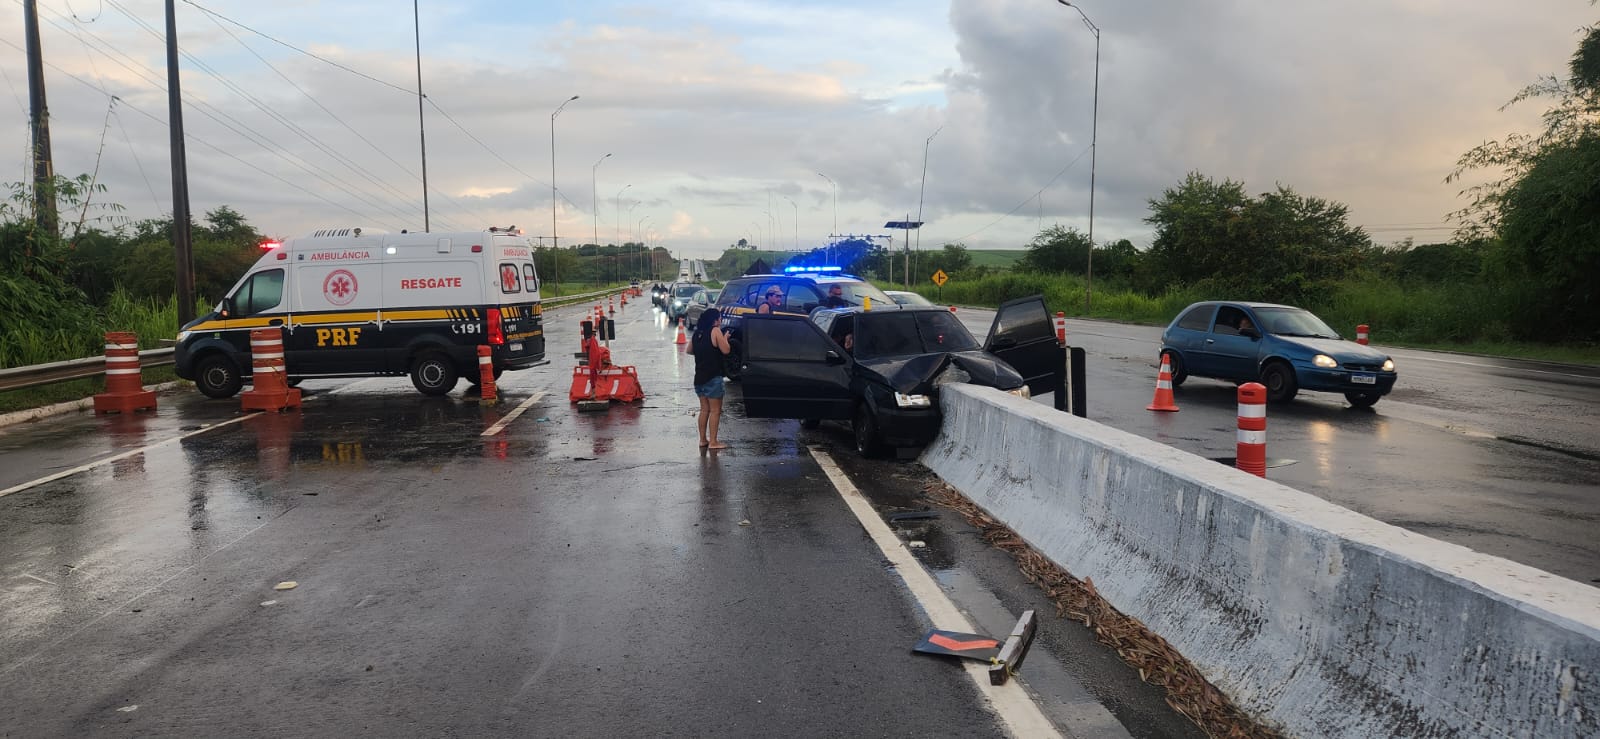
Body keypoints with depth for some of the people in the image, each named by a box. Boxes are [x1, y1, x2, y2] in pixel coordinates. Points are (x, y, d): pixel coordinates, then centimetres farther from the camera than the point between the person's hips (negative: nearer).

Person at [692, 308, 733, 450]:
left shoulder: (697, 332, 10)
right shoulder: (715, 331, -12)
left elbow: (689, 350, 17)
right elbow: (725, 350, -15)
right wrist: (725, 338, 1)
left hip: (699, 377, 7)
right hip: (713, 377, -7)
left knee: (704, 409, 15)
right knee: (715, 410, -2)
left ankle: (703, 440, 18)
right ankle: (713, 442, -2)